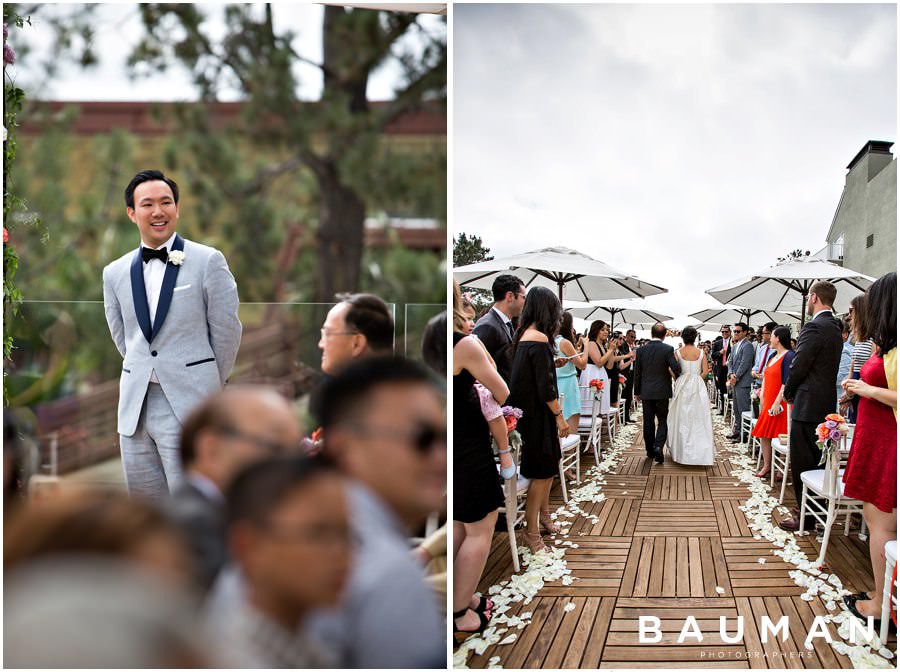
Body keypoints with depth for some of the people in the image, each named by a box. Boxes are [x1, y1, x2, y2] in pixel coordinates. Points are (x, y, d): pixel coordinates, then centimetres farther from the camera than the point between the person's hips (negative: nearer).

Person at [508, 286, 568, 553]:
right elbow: (545, 385, -20)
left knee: (548, 465, 21)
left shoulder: (524, 335, 7)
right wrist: (559, 415, -14)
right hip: (538, 414, -9)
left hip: (529, 410, 9)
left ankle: (544, 516, 35)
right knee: (542, 471, -1)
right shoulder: (539, 339, -20)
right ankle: (531, 532, 6)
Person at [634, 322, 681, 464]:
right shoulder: (668, 349, -11)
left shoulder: (641, 350, -2)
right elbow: (676, 368, -18)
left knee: (648, 422, 11)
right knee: (662, 421, 6)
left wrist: (637, 392, 12)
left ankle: (650, 450, 17)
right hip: (662, 391, -2)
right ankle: (658, 446, -14)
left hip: (646, 392, 2)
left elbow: (637, 373, 3)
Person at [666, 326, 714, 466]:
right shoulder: (700, 352, -1)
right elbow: (705, 371, -2)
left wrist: (678, 380, 10)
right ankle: (701, 451, 2)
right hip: (698, 386, 0)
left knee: (682, 419, 8)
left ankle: (681, 450, 12)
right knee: (698, 419, 4)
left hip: (682, 386, 0)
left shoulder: (678, 352, -5)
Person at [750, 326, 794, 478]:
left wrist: (777, 402, -22)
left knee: (780, 436, -5)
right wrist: (762, 397, 12)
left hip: (779, 404, -9)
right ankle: (766, 466, 17)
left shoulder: (789, 356, -13)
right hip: (768, 402, 9)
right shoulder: (773, 355, 14)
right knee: (764, 435, 10)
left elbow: (786, 382, -19)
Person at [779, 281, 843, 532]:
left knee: (802, 463, -2)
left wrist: (789, 393, -1)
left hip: (808, 405, -9)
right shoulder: (835, 328, 12)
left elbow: (799, 367, -18)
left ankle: (806, 518, 3)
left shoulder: (814, 328, -17)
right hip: (826, 404, 9)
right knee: (815, 460, 16)